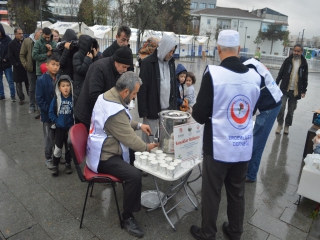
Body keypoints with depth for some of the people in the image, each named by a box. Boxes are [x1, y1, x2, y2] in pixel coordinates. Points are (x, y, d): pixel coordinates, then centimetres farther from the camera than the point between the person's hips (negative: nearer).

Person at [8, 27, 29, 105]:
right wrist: (16, 64, -9)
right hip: (18, 68, -1)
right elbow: (10, 57, -2)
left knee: (28, 83, 8)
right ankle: (21, 98, 16)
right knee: (18, 84, 6)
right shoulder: (11, 44, 0)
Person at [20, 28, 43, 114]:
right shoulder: (27, 41, 0)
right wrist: (26, 65, -5)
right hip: (31, 69, 1)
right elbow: (22, 55, 3)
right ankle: (32, 106, 21)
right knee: (32, 88, 10)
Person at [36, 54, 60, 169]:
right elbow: (39, 99, -13)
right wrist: (49, 110, -17)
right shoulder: (41, 80, -13)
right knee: (49, 138, 10)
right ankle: (48, 158, 27)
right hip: (47, 115, -3)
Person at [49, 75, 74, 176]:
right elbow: (51, 112, -2)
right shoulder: (56, 99, -8)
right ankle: (55, 165, 22)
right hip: (59, 128, 0)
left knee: (69, 147, 15)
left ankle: (68, 164, 33)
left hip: (70, 128, 1)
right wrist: (56, 121, -11)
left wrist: (74, 123, -10)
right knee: (58, 147, 3)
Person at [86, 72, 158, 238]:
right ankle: (127, 217, -5)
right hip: (104, 157, -11)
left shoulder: (107, 95, 2)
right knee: (135, 175, -25)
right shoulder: (115, 110, -30)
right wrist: (147, 147, -4)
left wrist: (139, 125, 8)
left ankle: (133, 196, 35)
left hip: (103, 148, 11)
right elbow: (129, 138, -21)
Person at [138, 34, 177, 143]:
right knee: (150, 141, 2)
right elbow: (142, 90, -9)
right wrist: (143, 112, -10)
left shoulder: (171, 62, 10)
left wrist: (174, 106, 12)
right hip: (152, 111, -5)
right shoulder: (147, 63, -8)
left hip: (168, 110, 5)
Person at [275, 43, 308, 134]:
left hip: (296, 91, 1)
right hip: (285, 89, -1)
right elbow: (281, 73, 2)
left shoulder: (304, 63, 3)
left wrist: (304, 90, 6)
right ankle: (280, 124, 9)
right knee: (281, 107, -10)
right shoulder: (288, 60, 0)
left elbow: (305, 78, 7)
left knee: (291, 110, 7)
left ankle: (287, 126, 22)